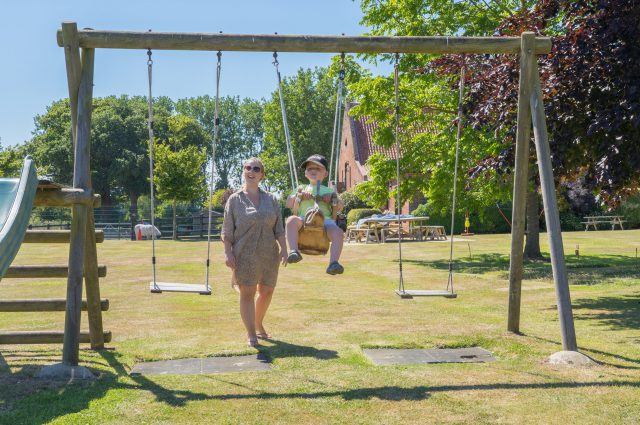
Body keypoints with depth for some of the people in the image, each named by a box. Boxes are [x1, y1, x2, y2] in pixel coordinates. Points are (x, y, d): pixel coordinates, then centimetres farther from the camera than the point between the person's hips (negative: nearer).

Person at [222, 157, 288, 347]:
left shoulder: (270, 199, 10)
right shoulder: (235, 200, 2)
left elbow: (279, 228, 7)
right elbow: (227, 230, -1)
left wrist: (283, 248, -3)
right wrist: (228, 253, -11)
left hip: (268, 254, 4)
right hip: (245, 254, -4)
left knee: (267, 291, 13)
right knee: (247, 293, -4)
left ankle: (259, 325, 34)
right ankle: (251, 335, 5)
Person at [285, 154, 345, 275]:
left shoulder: (328, 191, 26)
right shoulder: (302, 189, 28)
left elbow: (339, 208, 21)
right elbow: (288, 204, 18)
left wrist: (333, 199, 2)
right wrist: (299, 195, 3)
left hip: (324, 220, 0)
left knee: (338, 233, -32)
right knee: (292, 220, -35)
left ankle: (333, 263, -40)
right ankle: (294, 251, -47)